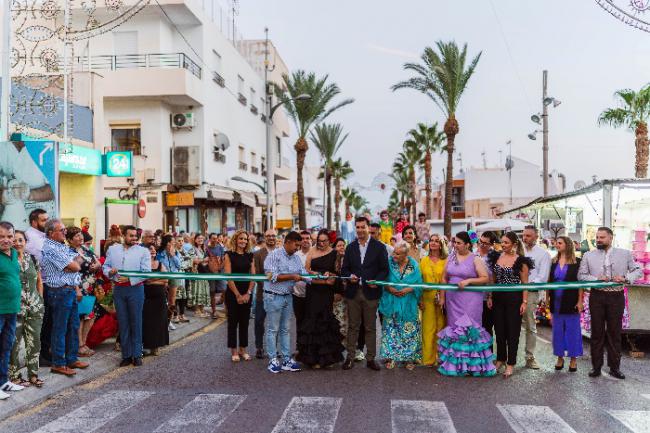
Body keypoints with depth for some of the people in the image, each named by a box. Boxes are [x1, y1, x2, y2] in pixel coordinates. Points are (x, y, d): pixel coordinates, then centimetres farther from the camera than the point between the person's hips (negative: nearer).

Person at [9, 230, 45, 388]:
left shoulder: (32, 258, 9)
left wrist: (40, 300, 12)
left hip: (35, 308, 4)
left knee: (34, 342, 8)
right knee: (14, 343, 0)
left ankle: (33, 374, 19)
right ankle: (15, 376, 13)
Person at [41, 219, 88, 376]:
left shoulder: (63, 246, 16)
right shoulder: (50, 249, -15)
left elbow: (79, 260, 14)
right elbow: (74, 266, -16)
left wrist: (75, 271, -5)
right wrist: (77, 262, 5)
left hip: (71, 291, 9)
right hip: (59, 292, -9)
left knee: (73, 326, 14)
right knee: (60, 329, -1)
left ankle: (72, 359, 24)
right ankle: (58, 364, 8)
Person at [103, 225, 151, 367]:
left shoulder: (143, 251, 1)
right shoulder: (112, 250, 12)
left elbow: (146, 272, -7)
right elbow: (105, 266, 13)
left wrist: (129, 279, -17)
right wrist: (110, 271, -9)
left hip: (135, 288, -3)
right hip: (118, 290, 3)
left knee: (136, 322, 2)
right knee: (123, 323, 7)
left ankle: (137, 355, 11)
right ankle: (126, 355, 15)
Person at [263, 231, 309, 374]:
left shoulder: (296, 258, 8)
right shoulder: (274, 255, -12)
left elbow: (304, 275, 4)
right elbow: (272, 276, -20)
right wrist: (292, 276, -20)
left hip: (288, 297, 7)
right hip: (273, 297, -6)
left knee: (285, 329, 12)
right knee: (273, 330, 2)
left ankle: (286, 359, 17)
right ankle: (273, 360, 10)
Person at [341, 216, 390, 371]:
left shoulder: (379, 247, 2)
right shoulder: (350, 247, 10)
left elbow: (384, 269, 1)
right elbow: (344, 269, 12)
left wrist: (377, 281, -16)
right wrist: (349, 276, -10)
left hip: (370, 293, -2)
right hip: (353, 292, 2)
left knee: (370, 328, 5)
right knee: (353, 326, 7)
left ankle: (370, 358, 14)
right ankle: (350, 357, 14)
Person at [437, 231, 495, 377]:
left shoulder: (475, 260, -3)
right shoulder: (450, 258, 10)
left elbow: (485, 278, -8)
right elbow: (444, 279, 13)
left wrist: (468, 281, -18)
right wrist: (442, 297, 9)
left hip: (470, 301, -4)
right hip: (453, 300, 4)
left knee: (469, 328, -4)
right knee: (455, 328, 7)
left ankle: (472, 364, 6)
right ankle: (455, 363, 16)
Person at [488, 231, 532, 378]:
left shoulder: (521, 260, -8)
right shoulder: (496, 257, 5)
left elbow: (524, 282, -7)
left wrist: (524, 302, -11)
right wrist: (490, 297, 8)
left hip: (514, 298, -5)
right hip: (498, 298, 5)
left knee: (513, 331, 3)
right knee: (499, 330, 11)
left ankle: (510, 364, 12)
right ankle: (500, 359, 27)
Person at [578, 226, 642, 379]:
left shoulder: (625, 254, 5)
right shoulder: (588, 255, 6)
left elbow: (638, 270, 5)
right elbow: (581, 275, 3)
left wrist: (626, 278, -14)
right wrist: (597, 279, -15)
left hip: (616, 297, 0)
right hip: (597, 296, 1)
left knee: (615, 332, 5)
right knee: (597, 332, 6)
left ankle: (614, 367, 15)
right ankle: (596, 367, 14)